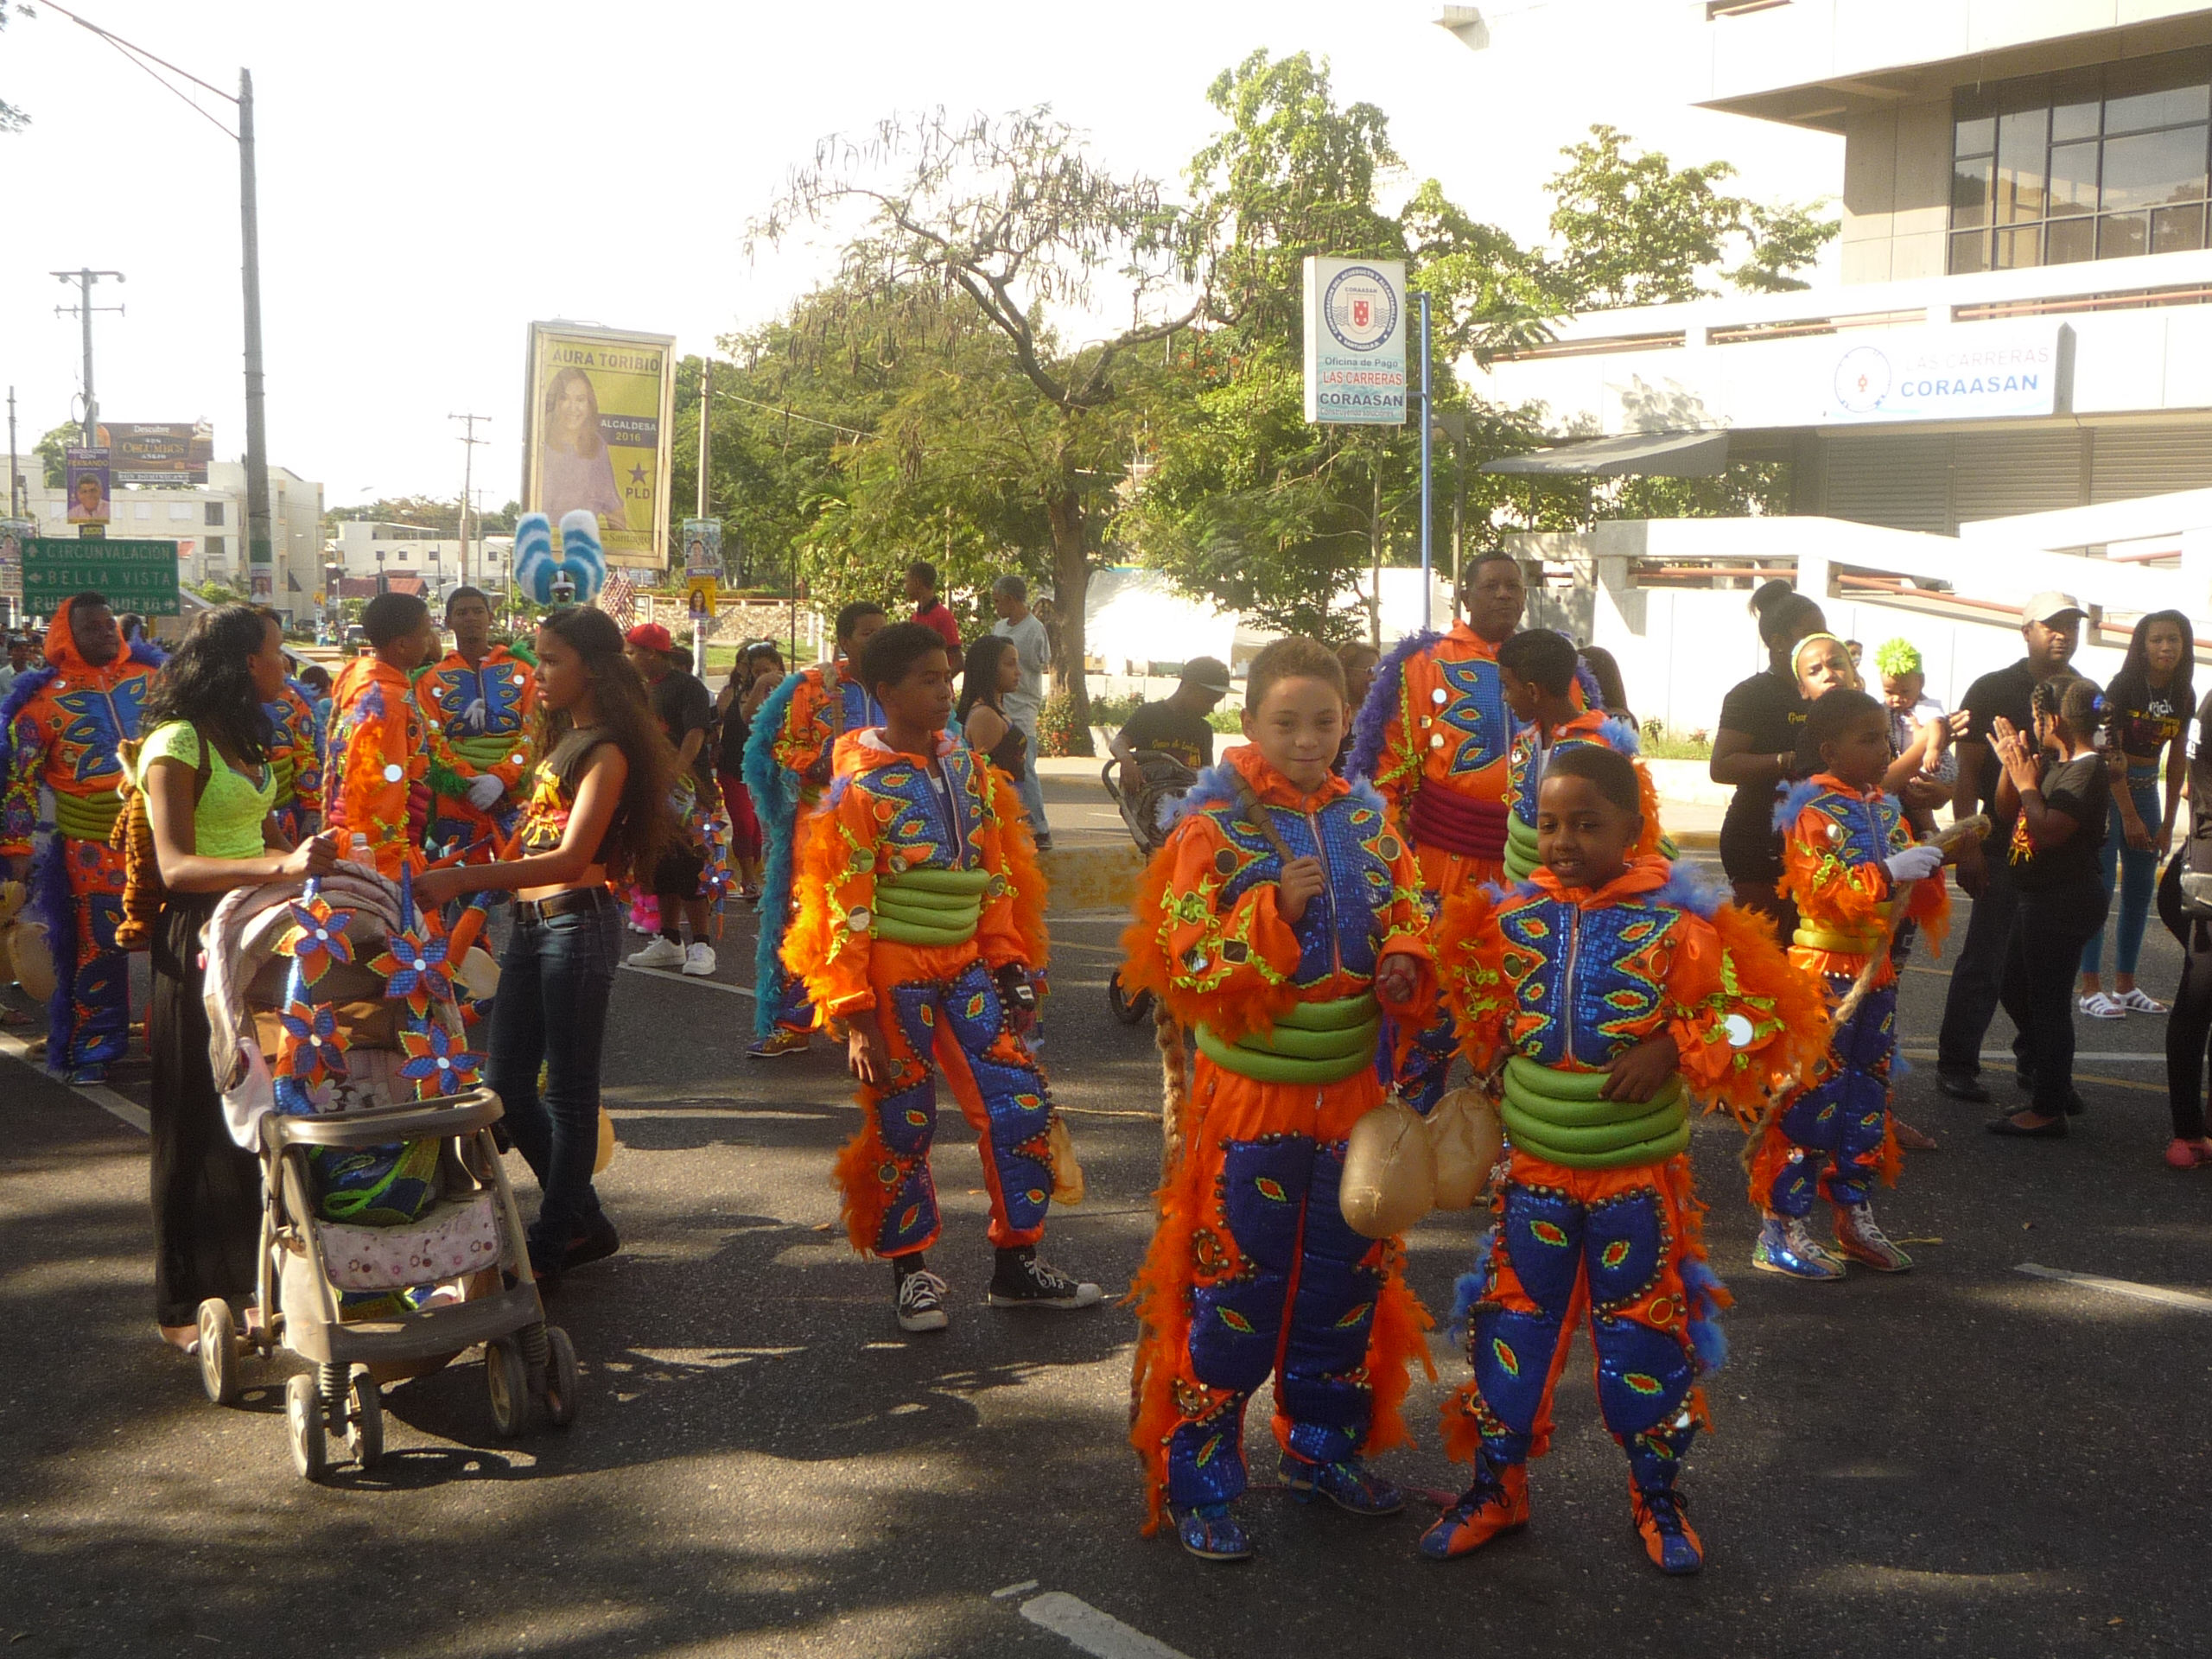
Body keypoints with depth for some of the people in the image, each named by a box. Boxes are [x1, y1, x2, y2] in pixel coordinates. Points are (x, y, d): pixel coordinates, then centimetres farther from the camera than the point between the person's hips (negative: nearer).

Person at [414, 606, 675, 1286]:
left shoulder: (606, 750, -12)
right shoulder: (561, 741, 16)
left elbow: (570, 858, -22)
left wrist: (462, 880, -27)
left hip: (578, 924, -9)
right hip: (531, 923, 9)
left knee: (569, 1092, 1)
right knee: (507, 1084, 11)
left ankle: (550, 1248, 11)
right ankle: (583, 1220, 25)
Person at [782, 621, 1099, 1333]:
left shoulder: (967, 767, 6)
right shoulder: (859, 786, -10)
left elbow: (998, 874, 11)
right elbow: (844, 906, -11)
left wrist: (1014, 970, 8)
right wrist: (856, 1015, -13)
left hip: (966, 967, 5)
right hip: (896, 975, -5)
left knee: (1022, 1104, 1)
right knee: (902, 1126, 6)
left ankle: (1017, 1264, 15)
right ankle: (910, 1270, 24)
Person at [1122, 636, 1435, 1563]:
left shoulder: (1369, 823, 5)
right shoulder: (1216, 829, -10)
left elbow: (1409, 919, 15)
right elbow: (1183, 966, -14)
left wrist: (1404, 961, -7)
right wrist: (1277, 910, -26)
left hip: (1352, 1093, 5)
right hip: (1250, 1096, -5)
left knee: (1346, 1277, 17)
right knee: (1232, 1286, 0)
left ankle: (1323, 1445, 36)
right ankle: (1197, 1481, 13)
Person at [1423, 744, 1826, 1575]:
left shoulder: (1676, 923, -11)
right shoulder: (1511, 917, -1)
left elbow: (1757, 1014, -12)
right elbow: (1484, 1031, 10)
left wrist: (1672, 1050, -22)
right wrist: (1466, 958, -7)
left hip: (1639, 1174, -3)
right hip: (1534, 1170, 3)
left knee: (1644, 1327, 10)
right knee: (1514, 1320, 10)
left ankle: (1658, 1495, 28)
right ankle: (1495, 1486, 26)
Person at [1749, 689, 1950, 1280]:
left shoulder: (1886, 809, 12)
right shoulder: (1811, 811, -10)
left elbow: (1913, 893, 15)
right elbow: (1822, 891, -21)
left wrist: (1929, 863, -5)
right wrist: (1887, 873, -29)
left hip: (1876, 972, 8)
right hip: (1824, 970, -8)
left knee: (1867, 1093, 14)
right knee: (1809, 1096, -7)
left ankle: (1854, 1215, 25)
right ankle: (1779, 1230, 0)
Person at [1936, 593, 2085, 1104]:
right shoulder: (1993, 690, -2)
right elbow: (1968, 772, -6)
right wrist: (1968, 844, -13)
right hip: (2007, 850, -5)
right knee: (1985, 961, -4)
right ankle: (1956, 1064, 4)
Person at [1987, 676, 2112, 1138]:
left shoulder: (2088, 772, -18)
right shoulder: (2057, 765, 12)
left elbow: (2048, 831, -27)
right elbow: (2006, 813, 14)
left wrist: (2025, 782, -18)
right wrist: (2012, 766, 3)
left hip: (2063, 904, -11)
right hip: (2039, 899, 11)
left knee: (2047, 1001, -4)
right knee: (2017, 989, 21)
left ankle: (2048, 1110, 4)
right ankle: (2054, 1085, 33)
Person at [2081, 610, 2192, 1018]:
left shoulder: (2184, 696, 3)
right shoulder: (2123, 687, -15)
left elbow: (2177, 760, 6)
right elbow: (2110, 754, -15)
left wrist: (2168, 823, 3)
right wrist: (2129, 817, -15)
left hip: (2146, 789, 7)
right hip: (2107, 788, -7)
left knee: (2141, 889, 9)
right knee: (2099, 887, -9)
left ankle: (2126, 985, 17)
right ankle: (2091, 988, -7)